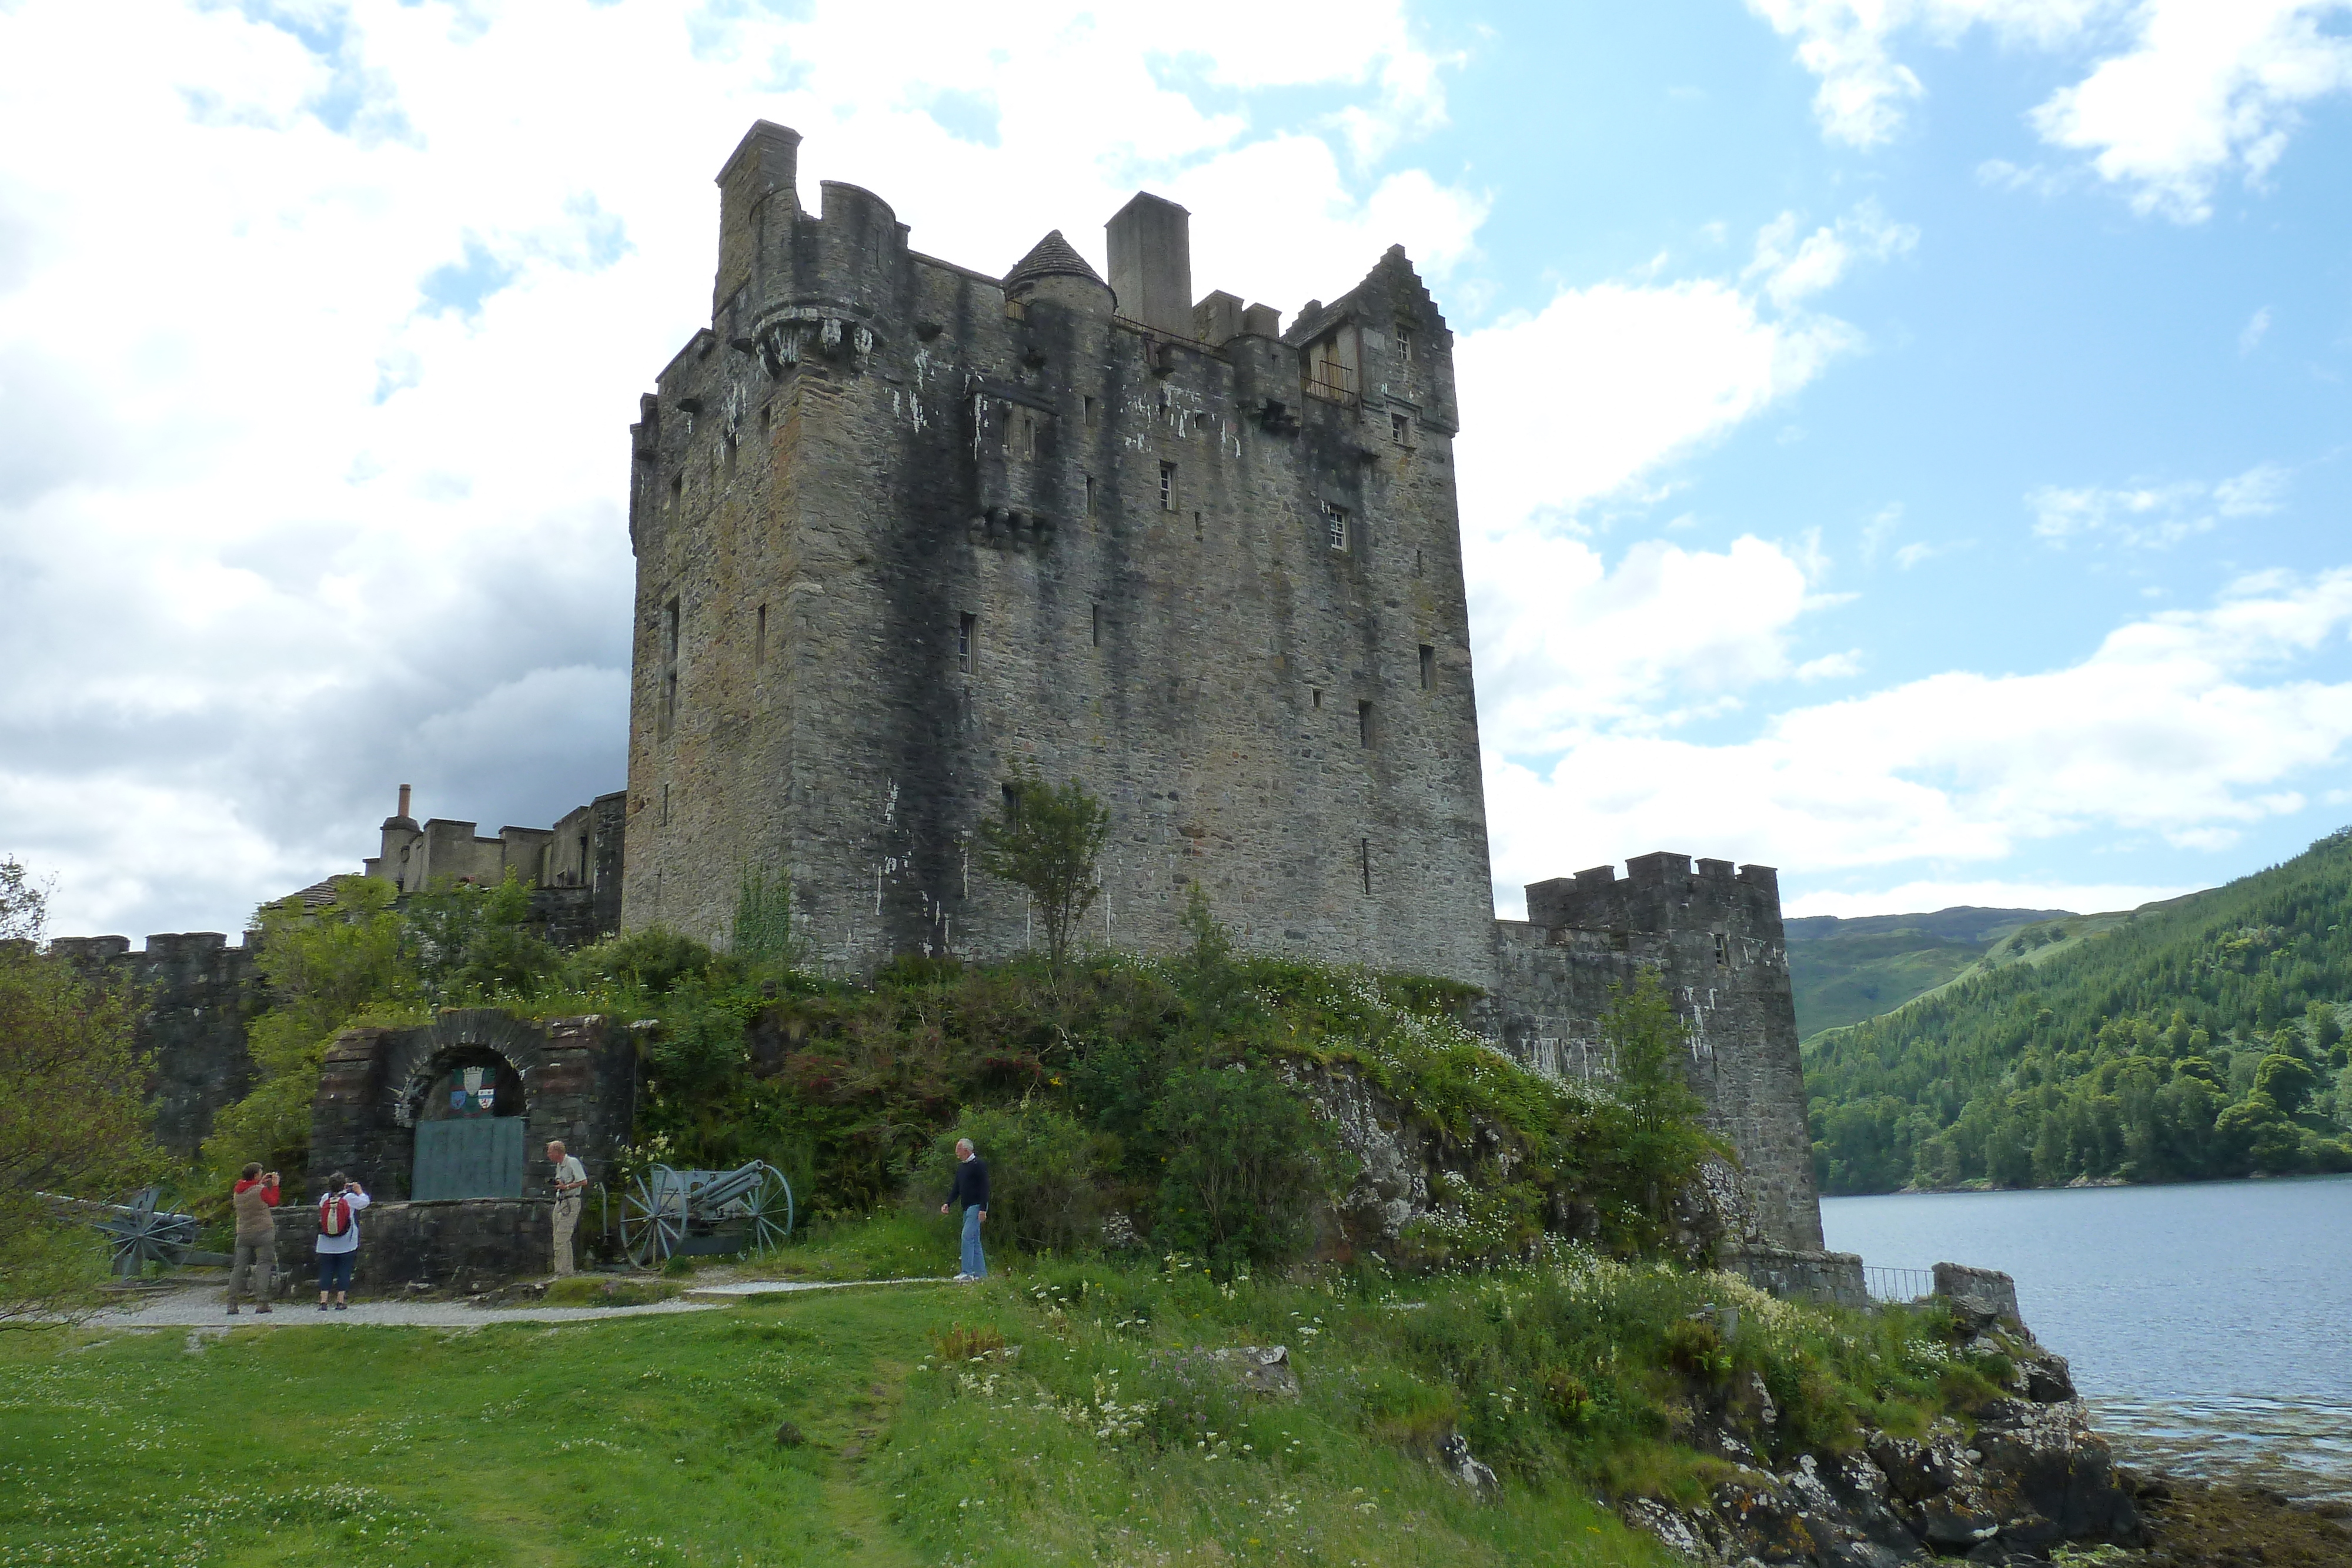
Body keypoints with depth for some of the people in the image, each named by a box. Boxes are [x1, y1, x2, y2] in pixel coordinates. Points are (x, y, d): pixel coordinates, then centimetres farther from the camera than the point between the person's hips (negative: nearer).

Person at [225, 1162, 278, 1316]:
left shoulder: (237, 1191, 4)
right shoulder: (261, 1190, -11)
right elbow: (273, 1202, 4)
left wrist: (261, 1183, 23)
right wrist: (275, 1186, 13)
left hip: (243, 1234, 5)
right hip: (263, 1232, -5)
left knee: (238, 1268, 8)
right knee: (264, 1265, -2)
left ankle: (232, 1304, 6)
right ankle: (261, 1303, -9)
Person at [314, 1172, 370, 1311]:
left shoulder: (325, 1198, -2)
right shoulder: (350, 1198, -10)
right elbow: (365, 1202, 3)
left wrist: (339, 1190, 19)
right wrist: (359, 1191, 19)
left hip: (326, 1246, 2)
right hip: (346, 1246, -2)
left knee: (325, 1271, 6)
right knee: (344, 1272, 4)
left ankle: (323, 1301, -1)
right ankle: (340, 1302, 4)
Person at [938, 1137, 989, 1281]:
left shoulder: (979, 1165, -10)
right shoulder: (961, 1167, 16)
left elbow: (984, 1187, -15)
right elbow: (956, 1187, 19)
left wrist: (983, 1209, -20)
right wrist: (948, 1203, 6)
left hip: (976, 1206, -9)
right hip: (967, 1207, 9)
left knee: (967, 1237, -15)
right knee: (974, 1240, 9)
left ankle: (967, 1272, -16)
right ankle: (981, 1273, 13)